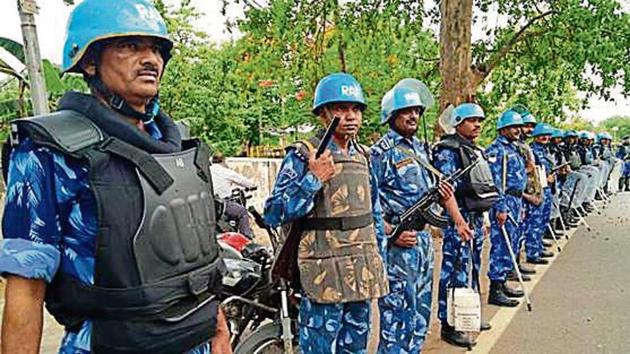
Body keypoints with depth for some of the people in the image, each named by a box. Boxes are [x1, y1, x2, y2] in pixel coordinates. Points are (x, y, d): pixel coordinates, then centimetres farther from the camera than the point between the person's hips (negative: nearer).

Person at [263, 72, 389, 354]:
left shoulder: (363, 156, 12)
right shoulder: (302, 156, -9)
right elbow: (273, 214, -14)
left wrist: (380, 263, 17)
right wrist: (313, 180, -23)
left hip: (363, 273, 7)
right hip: (324, 274, -6)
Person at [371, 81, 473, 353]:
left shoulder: (420, 147, 15)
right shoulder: (381, 152, -11)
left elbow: (439, 186, 19)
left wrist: (458, 220, 12)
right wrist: (392, 233, -21)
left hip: (423, 237, 8)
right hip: (398, 242, -8)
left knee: (421, 309, 17)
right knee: (399, 310, -1)